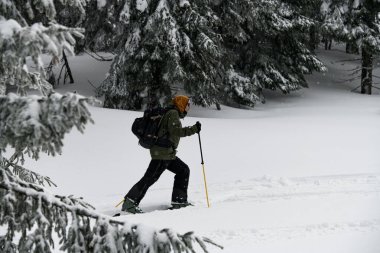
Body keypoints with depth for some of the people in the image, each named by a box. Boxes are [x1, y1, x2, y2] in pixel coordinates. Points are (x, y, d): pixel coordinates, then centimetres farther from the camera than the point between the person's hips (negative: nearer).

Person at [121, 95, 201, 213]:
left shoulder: (172, 114, 21)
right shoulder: (173, 113, -8)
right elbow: (175, 130, -22)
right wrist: (193, 129, -20)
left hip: (168, 154, 11)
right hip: (163, 152, -11)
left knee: (183, 170, 13)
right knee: (150, 178, -12)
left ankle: (178, 200, 14)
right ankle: (130, 203, -14)